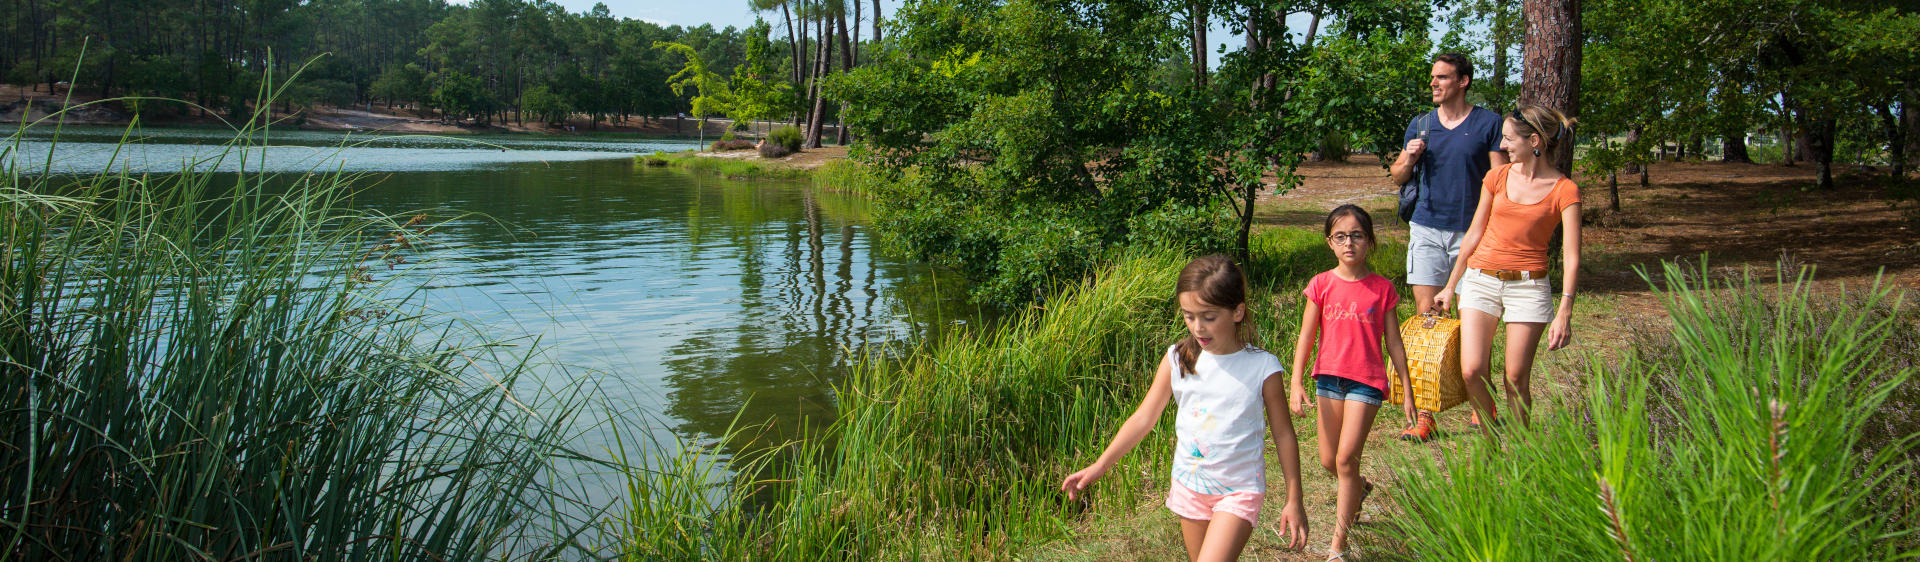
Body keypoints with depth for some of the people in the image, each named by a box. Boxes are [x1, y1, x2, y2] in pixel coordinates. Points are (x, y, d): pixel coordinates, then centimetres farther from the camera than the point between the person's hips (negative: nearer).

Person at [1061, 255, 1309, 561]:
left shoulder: (1261, 367, -13)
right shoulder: (1178, 358, -4)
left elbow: (1283, 435, -4)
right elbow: (1144, 417, 2)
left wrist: (1294, 501, -1)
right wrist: (1100, 466, 0)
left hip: (1238, 491, -4)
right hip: (1189, 486, 4)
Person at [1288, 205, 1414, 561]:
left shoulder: (1381, 288, -2)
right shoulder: (1322, 284, 0)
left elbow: (1393, 342, 4)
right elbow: (1306, 337, 1)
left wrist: (1407, 391, 6)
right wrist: (1296, 384, -7)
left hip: (1366, 381, -3)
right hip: (1328, 377, 3)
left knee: (1346, 458, -10)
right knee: (1328, 461, 11)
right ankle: (1358, 490, 46)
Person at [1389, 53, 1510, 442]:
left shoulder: (1488, 123, 2)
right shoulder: (1420, 125, 11)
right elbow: (1398, 177, 18)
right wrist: (1410, 159, -4)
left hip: (1471, 232, -2)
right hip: (1427, 230, 3)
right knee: (1426, 315, -4)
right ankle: (1425, 415, -2)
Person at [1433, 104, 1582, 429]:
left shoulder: (1564, 191, -6)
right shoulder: (1498, 177, 6)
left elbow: (1571, 257, -11)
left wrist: (1564, 314, -20)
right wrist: (1450, 286, 17)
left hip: (1528, 285, -3)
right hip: (1481, 279, 3)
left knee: (1516, 379, -1)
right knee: (1471, 371, -8)